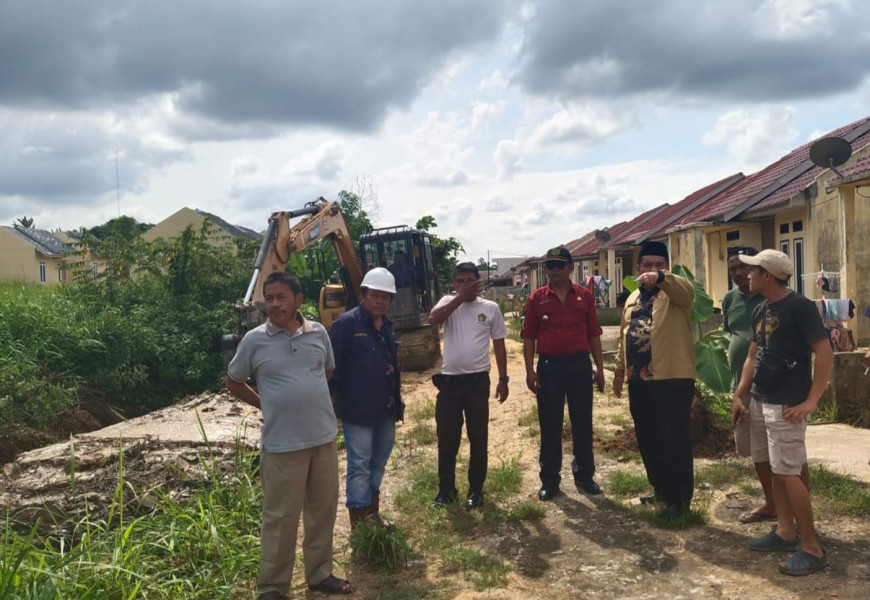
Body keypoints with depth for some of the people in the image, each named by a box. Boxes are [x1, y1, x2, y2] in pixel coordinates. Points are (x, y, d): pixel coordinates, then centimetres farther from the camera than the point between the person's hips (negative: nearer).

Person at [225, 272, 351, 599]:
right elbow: (232, 381, 6)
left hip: (324, 437, 4)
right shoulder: (254, 340, -7)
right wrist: (265, 403, 2)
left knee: (322, 510, 15)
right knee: (280, 517, 6)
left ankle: (320, 573, 33)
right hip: (282, 444, -3)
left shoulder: (318, 332, 1)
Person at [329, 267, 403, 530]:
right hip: (357, 410, -8)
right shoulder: (346, 323, -13)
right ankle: (359, 524, 8)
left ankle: (373, 513, 32)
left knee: (378, 463, 17)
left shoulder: (387, 326, 11)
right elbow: (332, 365, -15)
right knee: (359, 466, -1)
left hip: (385, 410, 8)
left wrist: (397, 400, 19)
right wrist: (334, 398, -16)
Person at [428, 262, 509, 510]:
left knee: (478, 438, 9)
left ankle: (476, 490, 23)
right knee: (447, 439, 9)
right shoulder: (448, 303, 3)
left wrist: (503, 379, 4)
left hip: (477, 381, 0)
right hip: (449, 381, 1)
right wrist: (460, 297, -18)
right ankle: (446, 489, 24)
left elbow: (499, 345, 7)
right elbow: (432, 319, -20)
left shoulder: (491, 308, 2)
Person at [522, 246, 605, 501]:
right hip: (549, 366, -1)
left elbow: (593, 334, 6)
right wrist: (530, 370, -6)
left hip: (580, 365, 1)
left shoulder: (584, 296, 4)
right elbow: (529, 336, 1)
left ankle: (584, 475, 24)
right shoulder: (536, 299, 1)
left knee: (582, 423, 9)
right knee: (549, 425, 6)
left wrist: (599, 367, 3)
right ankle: (549, 480, 17)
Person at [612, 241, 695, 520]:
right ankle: (661, 490, 32)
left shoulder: (675, 292, -5)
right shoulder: (632, 299, 16)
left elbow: (687, 288, -31)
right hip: (639, 380, 7)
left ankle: (679, 499, 11)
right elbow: (624, 338, 22)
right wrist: (619, 371, 21)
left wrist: (660, 277, -50)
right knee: (647, 439, 16)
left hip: (673, 379, -7)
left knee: (674, 440, -1)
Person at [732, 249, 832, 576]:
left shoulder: (799, 306, -14)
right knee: (776, 469, 13)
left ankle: (812, 548, 2)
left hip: (787, 405, -8)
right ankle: (786, 531, 24)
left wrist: (811, 401, -20)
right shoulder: (760, 311, 11)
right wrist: (739, 395, 11)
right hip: (761, 401, 8)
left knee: (788, 472, -8)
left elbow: (825, 352, -17)